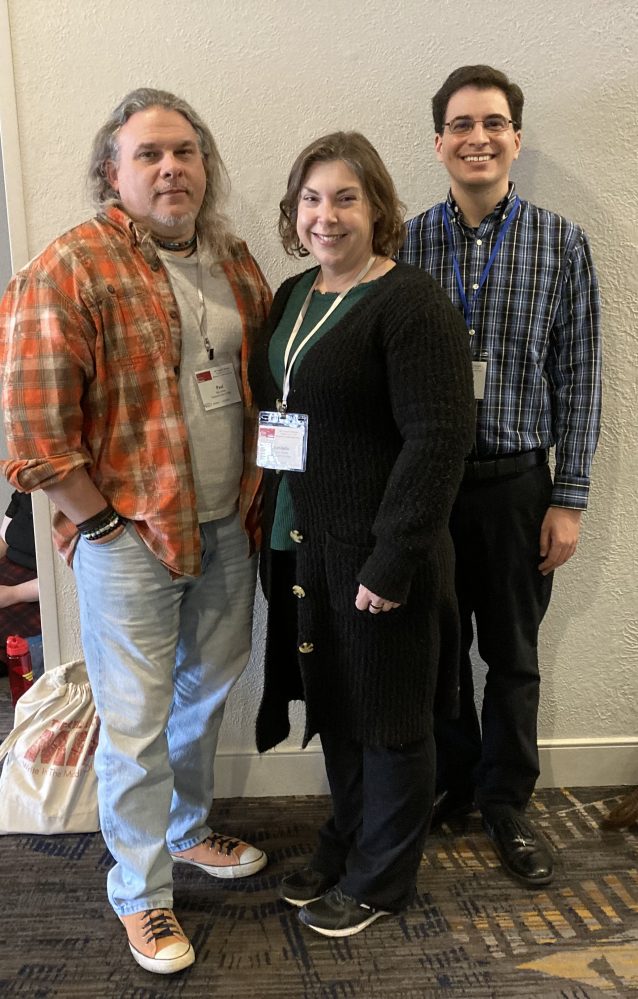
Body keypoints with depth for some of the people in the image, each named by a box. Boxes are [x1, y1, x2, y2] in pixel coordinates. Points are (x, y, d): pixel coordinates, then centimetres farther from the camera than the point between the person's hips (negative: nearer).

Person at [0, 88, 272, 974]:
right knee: (137, 721, 6)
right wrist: (103, 522, -12)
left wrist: (255, 497, 9)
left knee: (208, 692, 21)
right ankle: (140, 894, 27)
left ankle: (188, 829, 46)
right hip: (129, 537, -6)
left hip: (226, 527, 6)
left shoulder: (233, 262, 7)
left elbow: (269, 378, 16)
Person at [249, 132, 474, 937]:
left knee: (387, 718, 10)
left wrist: (391, 562, -21)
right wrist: (270, 528, 11)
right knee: (332, 705, 20)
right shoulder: (291, 297, 10)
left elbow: (437, 439, -19)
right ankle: (344, 846, 41)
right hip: (299, 546, 7)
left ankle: (381, 878, 30)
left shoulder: (411, 305, -14)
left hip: (375, 555, -7)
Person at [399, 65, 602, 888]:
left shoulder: (562, 245, 0)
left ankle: (505, 802, 31)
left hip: (517, 480, 0)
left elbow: (577, 380, 0)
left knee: (513, 652, 11)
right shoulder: (404, 244, 0)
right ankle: (448, 781, 36)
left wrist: (568, 500, -4)